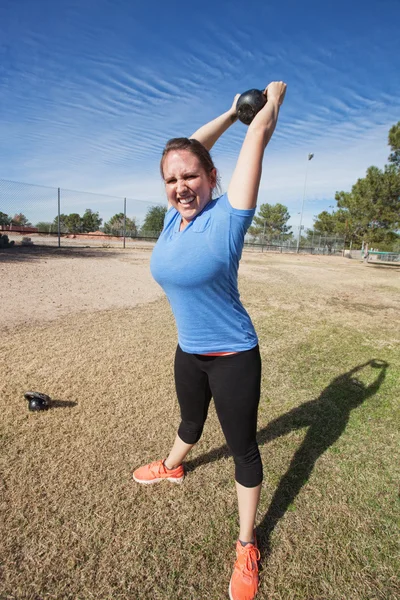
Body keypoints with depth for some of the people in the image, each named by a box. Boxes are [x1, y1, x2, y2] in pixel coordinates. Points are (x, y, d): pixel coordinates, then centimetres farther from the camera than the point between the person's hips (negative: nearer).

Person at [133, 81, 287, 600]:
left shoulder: (226, 217, -18)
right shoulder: (175, 217, -3)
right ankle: (172, 467, 60)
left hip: (233, 358, -5)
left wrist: (275, 96, 9)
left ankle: (246, 546, 34)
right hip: (188, 353, 6)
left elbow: (258, 137, -10)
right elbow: (193, 145, 9)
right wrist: (232, 109, 21)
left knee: (243, 448, 12)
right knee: (190, 422, 30)